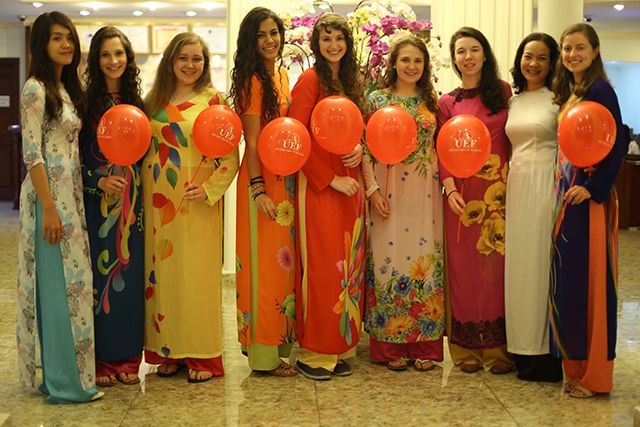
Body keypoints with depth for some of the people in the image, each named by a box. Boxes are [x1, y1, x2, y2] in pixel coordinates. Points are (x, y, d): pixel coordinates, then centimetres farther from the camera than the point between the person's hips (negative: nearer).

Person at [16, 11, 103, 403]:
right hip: (49, 195, -9)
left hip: (72, 194, 9)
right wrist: (49, 209, -19)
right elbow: (31, 153, -15)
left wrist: (70, 203, 11)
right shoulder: (36, 88, -10)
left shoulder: (67, 88, 15)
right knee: (60, 284, -4)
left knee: (71, 282, 11)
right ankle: (65, 382, 4)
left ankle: (62, 372, 21)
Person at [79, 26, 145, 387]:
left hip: (132, 201, 4)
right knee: (99, 274, 0)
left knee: (131, 273, 6)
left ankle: (128, 357, 15)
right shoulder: (87, 102, -2)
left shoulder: (137, 103, 10)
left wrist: (142, 197, 1)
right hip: (97, 200, -4)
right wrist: (98, 182, -17)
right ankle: (101, 359, 9)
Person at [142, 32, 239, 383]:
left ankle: (202, 355, 8)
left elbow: (230, 156, -4)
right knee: (162, 272, 6)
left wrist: (210, 189, -15)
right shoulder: (155, 101, 11)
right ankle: (169, 351, 16)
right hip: (159, 201, 4)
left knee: (197, 274, -1)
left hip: (196, 201, -4)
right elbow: (143, 148, 15)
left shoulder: (213, 100, -1)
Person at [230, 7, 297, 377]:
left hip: (287, 178, 8)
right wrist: (258, 189, -19)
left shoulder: (283, 75, 14)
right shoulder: (254, 80, -9)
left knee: (285, 259, 12)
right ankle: (265, 353, 4)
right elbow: (251, 140, -14)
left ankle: (282, 340, 22)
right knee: (266, 262, -4)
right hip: (263, 179, -8)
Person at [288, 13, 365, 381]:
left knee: (348, 264, 7)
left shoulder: (350, 82, 15)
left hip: (350, 184, 7)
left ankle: (340, 348, 15)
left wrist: (360, 150, 0)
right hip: (319, 185, -7)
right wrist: (330, 179, -14)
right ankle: (313, 353, 3)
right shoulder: (310, 80, -6)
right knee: (322, 266, -6)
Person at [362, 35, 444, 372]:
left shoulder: (432, 101, 11)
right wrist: (373, 189, -8)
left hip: (425, 194, 2)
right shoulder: (376, 100, 3)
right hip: (389, 192, -2)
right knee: (389, 260, -1)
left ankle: (424, 345, 11)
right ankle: (391, 345, 8)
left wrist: (446, 182, 2)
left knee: (425, 260, 2)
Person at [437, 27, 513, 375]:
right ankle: (466, 346, 12)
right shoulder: (446, 103, 8)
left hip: (500, 191, 0)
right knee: (464, 268, 2)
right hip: (463, 194, 0)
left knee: (498, 266, 3)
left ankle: (497, 346, 12)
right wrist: (450, 190, -11)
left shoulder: (504, 92, 8)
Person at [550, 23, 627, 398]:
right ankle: (575, 363, 22)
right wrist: (564, 191, 8)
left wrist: (593, 188, -20)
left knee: (589, 281, -3)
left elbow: (617, 145, -16)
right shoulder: (568, 94, 15)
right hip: (567, 195, 8)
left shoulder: (600, 91, -9)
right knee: (567, 280, 11)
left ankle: (594, 373, 6)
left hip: (589, 198, -8)